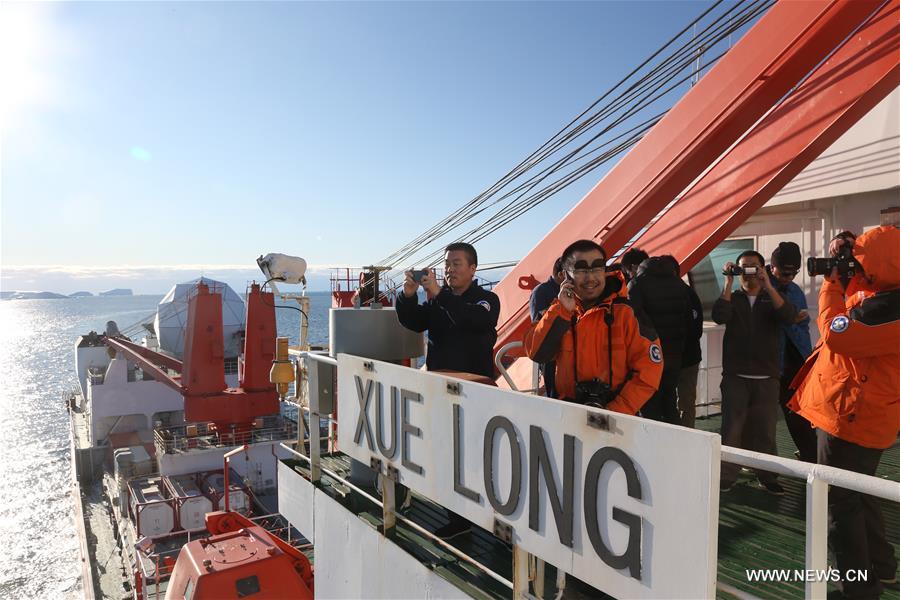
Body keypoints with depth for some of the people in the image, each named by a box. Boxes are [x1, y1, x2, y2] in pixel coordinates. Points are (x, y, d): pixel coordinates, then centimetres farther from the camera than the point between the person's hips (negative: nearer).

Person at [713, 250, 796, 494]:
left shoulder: (772, 299, 10)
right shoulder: (732, 299, 9)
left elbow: (789, 316, -12)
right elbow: (720, 317, -13)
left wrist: (767, 285, -20)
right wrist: (729, 283, -15)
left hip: (766, 377, 1)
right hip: (735, 376, -1)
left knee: (765, 429, 5)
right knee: (731, 428, -3)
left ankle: (767, 476, 19)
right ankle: (726, 477, 6)